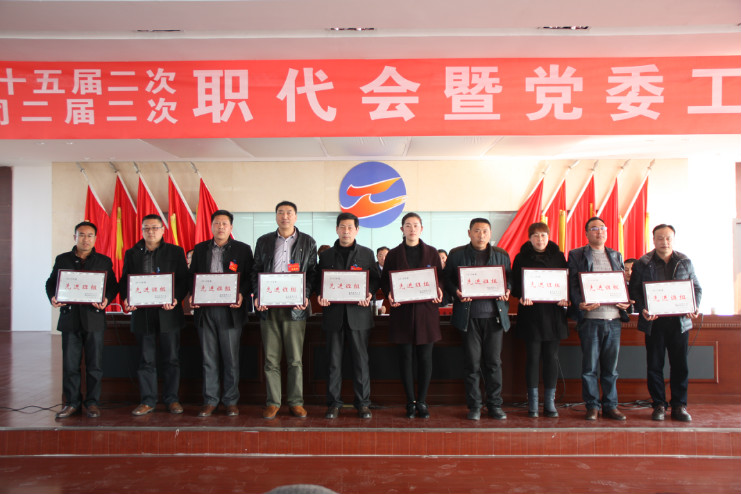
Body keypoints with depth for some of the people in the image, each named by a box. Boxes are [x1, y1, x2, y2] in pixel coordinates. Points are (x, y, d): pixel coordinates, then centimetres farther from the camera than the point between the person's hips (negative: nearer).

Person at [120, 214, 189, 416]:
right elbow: (124, 281, 11)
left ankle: (172, 399, 16)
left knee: (171, 358, 4)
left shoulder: (175, 252, 5)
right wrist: (126, 299, -8)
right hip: (142, 313, 2)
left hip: (168, 313, -2)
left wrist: (176, 299, -17)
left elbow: (184, 280, 0)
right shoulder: (131, 253, 12)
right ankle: (148, 401, 17)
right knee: (146, 360, 8)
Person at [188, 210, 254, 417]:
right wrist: (193, 295, -3)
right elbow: (192, 276, 15)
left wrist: (242, 295, -15)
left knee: (231, 359, 3)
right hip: (205, 310, 3)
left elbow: (250, 277, 2)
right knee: (208, 358, 8)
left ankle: (231, 401, 14)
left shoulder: (243, 249, 5)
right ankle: (210, 401, 17)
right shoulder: (200, 249, 14)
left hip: (230, 310, -2)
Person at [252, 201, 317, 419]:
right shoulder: (263, 241, 13)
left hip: (295, 307, -1)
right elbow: (256, 271, 12)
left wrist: (305, 296, -9)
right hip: (268, 306, 2)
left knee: (295, 359, 3)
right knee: (271, 358, 5)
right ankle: (272, 402, 14)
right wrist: (257, 296, -3)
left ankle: (296, 402, 13)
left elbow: (312, 273, 6)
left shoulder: (308, 242, 8)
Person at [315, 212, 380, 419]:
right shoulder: (326, 255, 11)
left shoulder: (367, 254, 9)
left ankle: (363, 403, 12)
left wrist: (369, 294, -10)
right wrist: (320, 296, -8)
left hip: (358, 312, -1)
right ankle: (333, 403, 14)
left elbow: (376, 279, 9)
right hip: (333, 313, 1)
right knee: (334, 360, 5)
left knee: (361, 359, 2)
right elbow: (318, 281, 12)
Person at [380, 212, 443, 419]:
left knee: (425, 357, 2)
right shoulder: (394, 254, 7)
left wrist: (438, 291, -10)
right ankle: (410, 402, 14)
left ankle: (422, 402, 14)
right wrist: (389, 294, -12)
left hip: (426, 310, 0)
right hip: (402, 311, 0)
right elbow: (384, 280, 7)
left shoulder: (431, 252, 8)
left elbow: (441, 278, 10)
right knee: (406, 357, 3)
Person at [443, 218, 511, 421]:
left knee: (493, 361, 6)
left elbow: (510, 278, 15)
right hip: (469, 316, -1)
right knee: (472, 362, 2)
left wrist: (506, 291, -5)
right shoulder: (456, 254, 6)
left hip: (495, 315, 2)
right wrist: (457, 292, -12)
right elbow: (447, 279, 7)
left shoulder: (501, 254, 12)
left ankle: (495, 404, 18)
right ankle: (474, 406, 14)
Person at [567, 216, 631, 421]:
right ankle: (592, 406, 12)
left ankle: (610, 406, 18)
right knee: (590, 366, 1)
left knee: (611, 366, 8)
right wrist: (580, 303, -18)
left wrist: (626, 303, -2)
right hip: (590, 318, -3)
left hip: (613, 318, 3)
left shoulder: (616, 256, 17)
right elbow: (573, 284, -1)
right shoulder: (576, 255, 6)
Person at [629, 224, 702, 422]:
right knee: (654, 365, 4)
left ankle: (679, 406, 17)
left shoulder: (685, 262, 8)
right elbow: (634, 290, 0)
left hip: (680, 321, 2)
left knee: (680, 365, 6)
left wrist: (693, 308, -5)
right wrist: (642, 310, -15)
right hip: (654, 322, -2)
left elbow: (697, 288, 12)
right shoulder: (642, 264, 1)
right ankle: (659, 405, 14)